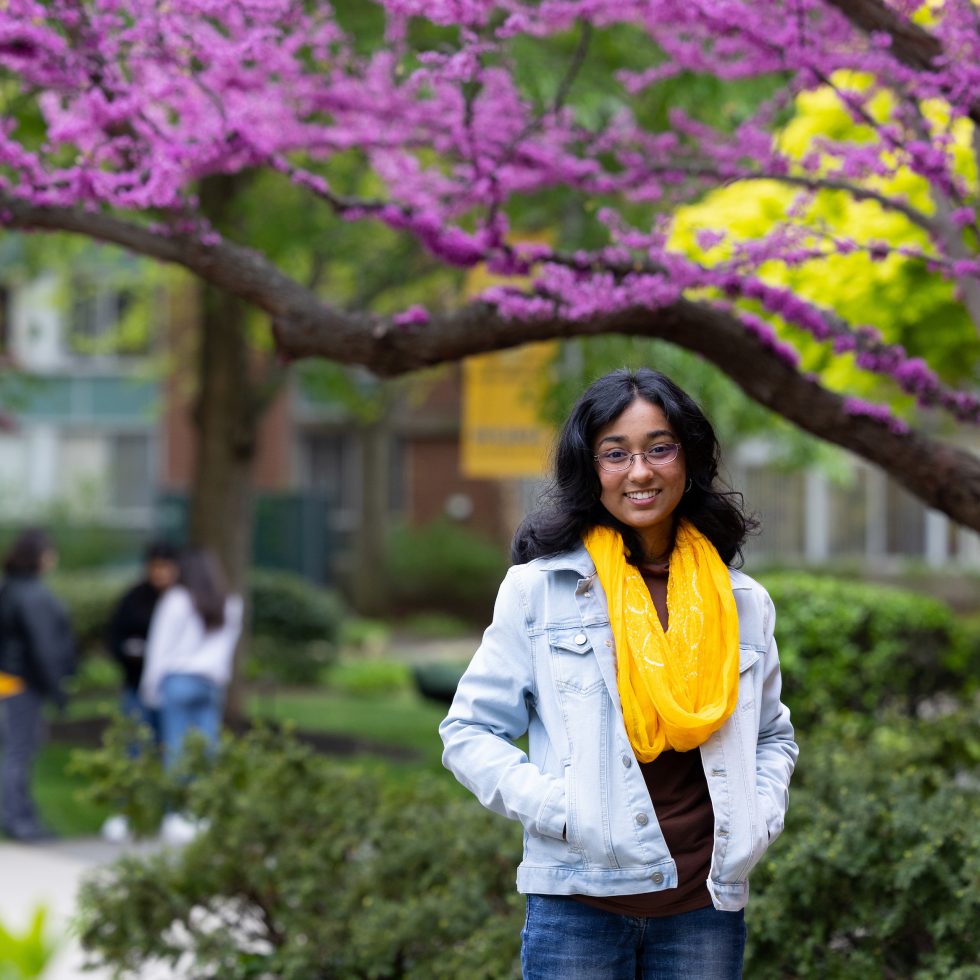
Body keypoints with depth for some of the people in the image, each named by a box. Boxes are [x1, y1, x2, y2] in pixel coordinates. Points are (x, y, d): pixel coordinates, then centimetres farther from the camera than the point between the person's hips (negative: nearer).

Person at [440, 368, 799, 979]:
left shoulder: (742, 602, 9)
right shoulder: (539, 589, 0)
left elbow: (773, 734, 21)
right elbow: (470, 732, 1)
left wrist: (759, 818, 2)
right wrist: (557, 809, -13)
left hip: (707, 905, 3)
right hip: (581, 905, -3)